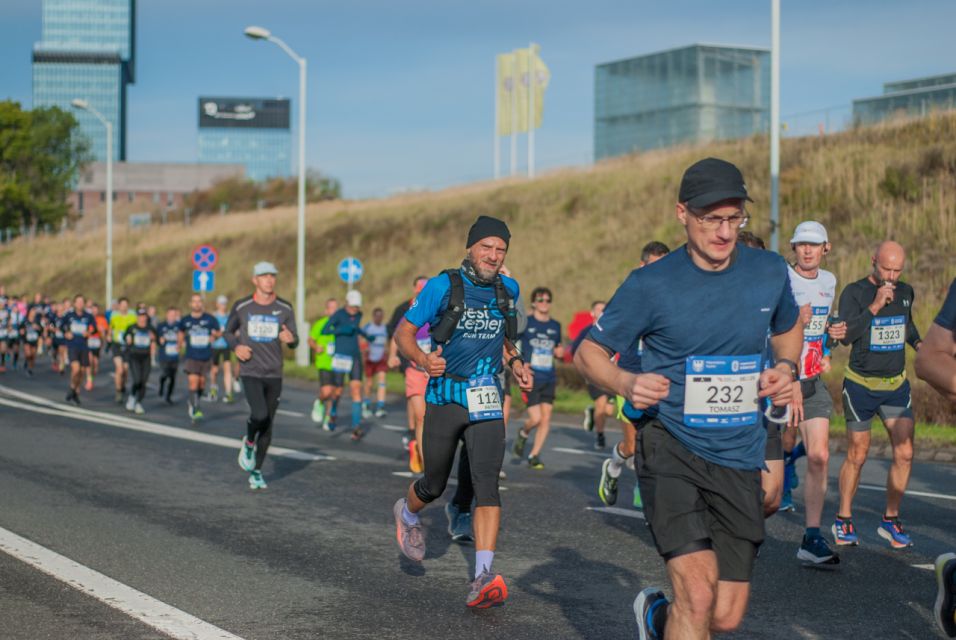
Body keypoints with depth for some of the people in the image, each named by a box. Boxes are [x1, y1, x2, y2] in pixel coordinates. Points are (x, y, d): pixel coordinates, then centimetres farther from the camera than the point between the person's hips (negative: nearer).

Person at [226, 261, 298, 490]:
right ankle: (248, 443, 8)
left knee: (268, 426, 6)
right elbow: (228, 331, 13)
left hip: (274, 375, 2)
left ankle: (256, 472, 22)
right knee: (260, 415, -24)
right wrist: (236, 346, -9)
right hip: (251, 373, -2)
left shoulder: (284, 308, 1)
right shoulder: (242, 307, -2)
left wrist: (290, 339, -23)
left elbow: (294, 342, 1)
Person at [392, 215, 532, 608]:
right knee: (434, 485, 11)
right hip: (445, 396, -2)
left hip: (486, 401, 2)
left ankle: (483, 577, -20)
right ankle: (407, 513, 47)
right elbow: (404, 332, -4)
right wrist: (423, 360, -23)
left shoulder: (508, 290, 8)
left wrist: (515, 364, 8)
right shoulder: (443, 286, -7)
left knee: (487, 483, -14)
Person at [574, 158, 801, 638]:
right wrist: (625, 383, -21)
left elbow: (788, 328, 23)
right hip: (671, 449, -4)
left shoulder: (770, 272, 3)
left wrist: (786, 368, 1)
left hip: (740, 459, 4)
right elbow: (589, 351, 1)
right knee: (698, 594, -23)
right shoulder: (649, 285, -8)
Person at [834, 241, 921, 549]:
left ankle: (890, 520, 10)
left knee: (904, 453, -5)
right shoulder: (854, 292, -10)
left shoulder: (905, 292, 6)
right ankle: (843, 520, 19)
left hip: (896, 385, 4)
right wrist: (875, 306, -28)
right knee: (857, 456, 3)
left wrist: (918, 343, 6)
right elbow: (846, 335, -23)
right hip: (860, 385, -4)